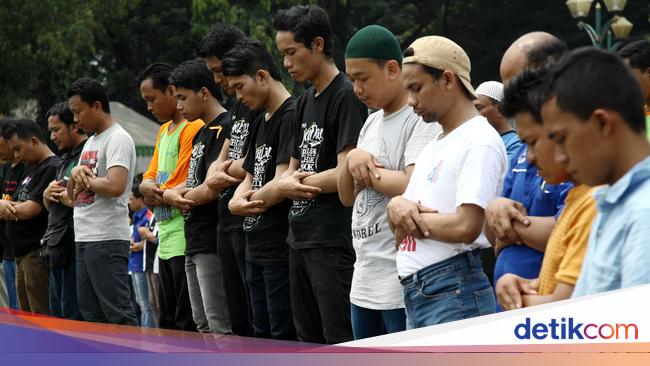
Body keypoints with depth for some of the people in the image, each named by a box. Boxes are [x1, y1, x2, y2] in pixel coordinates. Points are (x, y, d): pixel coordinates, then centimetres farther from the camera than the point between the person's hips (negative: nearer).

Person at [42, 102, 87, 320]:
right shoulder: (66, 159, 21)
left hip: (74, 246, -10)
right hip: (57, 248, 10)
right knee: (57, 316, 13)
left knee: (73, 316, -9)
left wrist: (61, 195, -7)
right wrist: (48, 194, 4)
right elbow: (48, 206, 27)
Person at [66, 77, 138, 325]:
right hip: (84, 239, 10)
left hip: (107, 240, -10)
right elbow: (72, 192, 22)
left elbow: (115, 186, -24)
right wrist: (76, 174, 1)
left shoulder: (118, 139, -9)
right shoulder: (90, 142, 20)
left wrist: (86, 180, -8)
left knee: (118, 315, -12)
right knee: (91, 317, 11)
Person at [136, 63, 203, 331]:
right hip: (167, 241, 10)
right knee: (168, 321, 14)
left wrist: (156, 193, -3)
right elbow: (149, 178, 19)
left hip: (186, 241, -10)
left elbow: (188, 187, -17)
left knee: (187, 322, -8)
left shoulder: (193, 127, -12)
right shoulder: (164, 130, 19)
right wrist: (148, 187, -4)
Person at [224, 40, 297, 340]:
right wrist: (237, 203, -5)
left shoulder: (291, 116, -13)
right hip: (257, 248, 10)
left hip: (281, 249, -10)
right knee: (261, 335, 14)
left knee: (283, 337, -6)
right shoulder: (261, 122, 17)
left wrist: (252, 200, -2)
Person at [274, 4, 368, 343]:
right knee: (308, 339, 14)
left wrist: (297, 182, -3)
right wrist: (286, 183, -6)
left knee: (338, 341, -7)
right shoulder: (304, 102, 16)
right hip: (301, 236, 9)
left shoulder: (346, 97, -11)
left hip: (334, 241, -9)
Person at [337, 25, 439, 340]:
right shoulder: (372, 122, 16)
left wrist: (366, 171, -7)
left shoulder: (421, 119, -10)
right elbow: (347, 197, 18)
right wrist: (352, 160, -3)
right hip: (364, 281, 9)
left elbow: (413, 187, -23)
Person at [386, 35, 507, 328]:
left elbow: (466, 226, -19)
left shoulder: (480, 142, -8)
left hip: (454, 292, -9)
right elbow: (399, 232, 20)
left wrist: (408, 215, -4)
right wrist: (397, 207, -4)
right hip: (415, 293, 9)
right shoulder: (432, 147, 21)